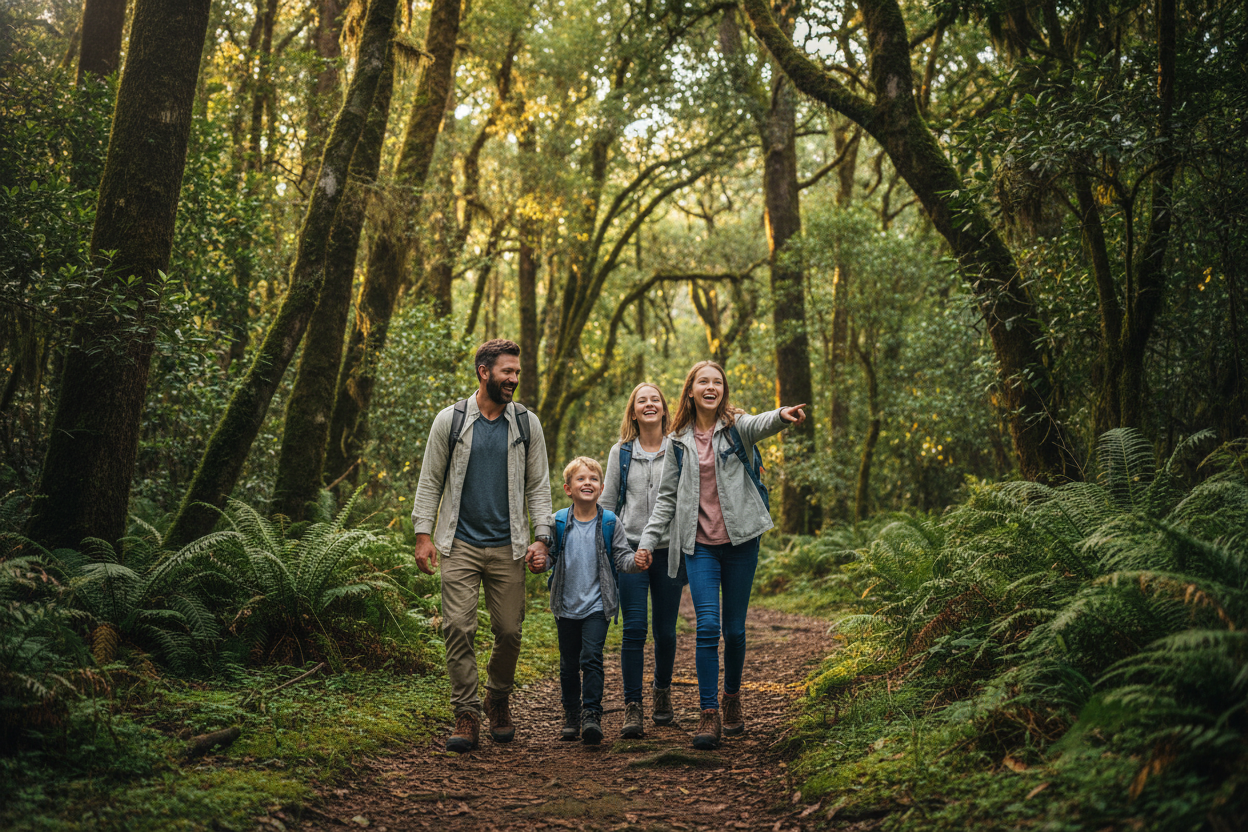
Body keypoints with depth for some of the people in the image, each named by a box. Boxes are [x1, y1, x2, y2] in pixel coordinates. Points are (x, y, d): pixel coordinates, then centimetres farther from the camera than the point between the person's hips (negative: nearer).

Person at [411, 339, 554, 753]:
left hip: (508, 547, 1)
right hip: (460, 544, -1)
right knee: (458, 628, -8)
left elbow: (538, 486, 9)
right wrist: (423, 535, -2)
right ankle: (467, 715, 0)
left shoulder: (527, 424, 7)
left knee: (509, 631, 4)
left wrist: (541, 537, -1)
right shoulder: (450, 420, 2)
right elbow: (430, 482, 5)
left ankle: (499, 701, 27)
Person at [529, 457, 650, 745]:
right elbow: (550, 555, 6)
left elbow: (621, 556, -1)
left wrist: (636, 562, -21)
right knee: (569, 663, 11)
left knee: (591, 657, -13)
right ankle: (571, 715, 25)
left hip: (597, 604, -2)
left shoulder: (609, 523, -3)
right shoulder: (558, 522, 0)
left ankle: (591, 715, -8)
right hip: (567, 604, 2)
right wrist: (540, 563, -16)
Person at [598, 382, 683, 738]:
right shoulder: (620, 452, 8)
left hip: (669, 550, 0)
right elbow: (607, 502, 13)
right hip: (631, 549, 0)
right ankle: (632, 708, -4)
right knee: (634, 628, -8)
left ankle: (663, 693, 28)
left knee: (666, 630, 6)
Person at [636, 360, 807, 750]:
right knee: (708, 626, -11)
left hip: (739, 540, -1)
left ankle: (732, 696, 31)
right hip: (699, 546, 1)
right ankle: (709, 715, -6)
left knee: (734, 629, 7)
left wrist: (782, 416, -48)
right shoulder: (679, 441, 9)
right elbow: (666, 498, 14)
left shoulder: (736, 426, 1)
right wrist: (647, 540, 5)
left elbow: (761, 425, -25)